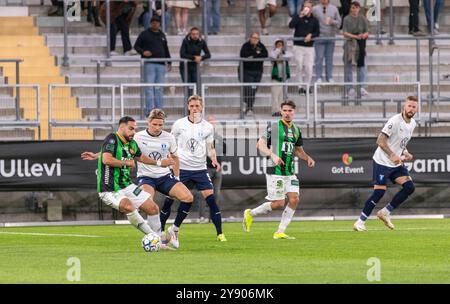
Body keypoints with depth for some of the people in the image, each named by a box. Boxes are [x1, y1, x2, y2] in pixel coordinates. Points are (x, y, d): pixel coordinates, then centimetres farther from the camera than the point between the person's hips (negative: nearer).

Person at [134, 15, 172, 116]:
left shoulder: (162, 35, 18)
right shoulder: (145, 34, 4)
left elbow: (166, 50, 26)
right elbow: (136, 46, 4)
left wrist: (169, 62, 20)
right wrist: (143, 52, -16)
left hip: (161, 65, 5)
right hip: (149, 64, -5)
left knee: (159, 88, 5)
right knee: (149, 87, -8)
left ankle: (159, 109, 7)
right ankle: (149, 109, -11)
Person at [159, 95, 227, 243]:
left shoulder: (208, 127, 5)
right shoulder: (179, 124, 2)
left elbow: (210, 148, 8)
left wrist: (214, 159, -11)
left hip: (200, 168, 0)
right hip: (181, 168, 0)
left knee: (211, 199, -10)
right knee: (169, 200, -1)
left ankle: (220, 233, -6)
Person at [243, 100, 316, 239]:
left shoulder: (296, 130, 14)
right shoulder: (273, 127, -5)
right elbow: (261, 145, -9)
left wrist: (308, 158, 8)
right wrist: (272, 155, -25)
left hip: (290, 172, 6)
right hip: (275, 171, -6)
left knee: (294, 199, -7)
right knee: (278, 204, -9)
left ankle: (280, 232, 2)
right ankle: (250, 214, 15)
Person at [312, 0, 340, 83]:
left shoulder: (334, 9, 10)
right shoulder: (315, 9, 4)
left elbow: (339, 22, 9)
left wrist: (333, 22, -11)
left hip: (331, 37, 2)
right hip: (319, 37, -2)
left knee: (329, 58, 5)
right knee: (319, 58, -6)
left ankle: (329, 77, 9)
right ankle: (318, 78, -2)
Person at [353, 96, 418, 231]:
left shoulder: (412, 123, 8)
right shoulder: (395, 121, -18)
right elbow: (380, 141, -22)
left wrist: (405, 153, 5)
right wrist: (392, 155, -31)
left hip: (396, 164, 8)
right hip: (382, 162, -8)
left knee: (409, 187, -6)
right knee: (379, 192, -13)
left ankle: (385, 212, 6)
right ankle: (360, 222, -2)